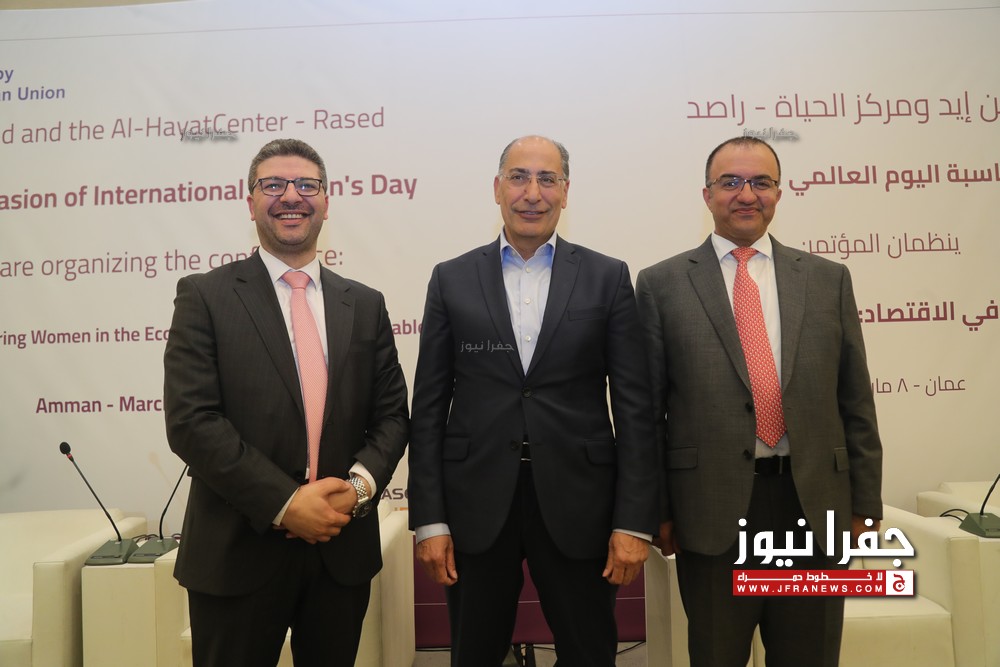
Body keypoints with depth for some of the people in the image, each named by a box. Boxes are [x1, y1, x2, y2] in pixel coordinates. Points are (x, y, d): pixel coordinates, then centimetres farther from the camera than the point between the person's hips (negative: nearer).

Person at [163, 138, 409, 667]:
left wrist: (360, 484, -11)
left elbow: (391, 414, 7)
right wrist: (285, 503, -16)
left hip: (344, 550, 3)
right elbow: (190, 420, -11)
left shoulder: (365, 305, 7)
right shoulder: (205, 297, -3)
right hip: (238, 553, -3)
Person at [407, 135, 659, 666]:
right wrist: (429, 520, -2)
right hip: (477, 505, 1)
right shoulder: (452, 279, 3)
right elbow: (429, 407, 2)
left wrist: (634, 522, -5)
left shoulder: (608, 278, 2)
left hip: (577, 505, 0)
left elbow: (633, 406, 0)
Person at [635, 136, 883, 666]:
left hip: (814, 504, 2)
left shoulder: (828, 279, 7)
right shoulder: (661, 284, 0)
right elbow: (646, 408, -1)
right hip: (712, 509, -2)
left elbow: (855, 402, 8)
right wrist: (656, 509, -2)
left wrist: (865, 504, 7)